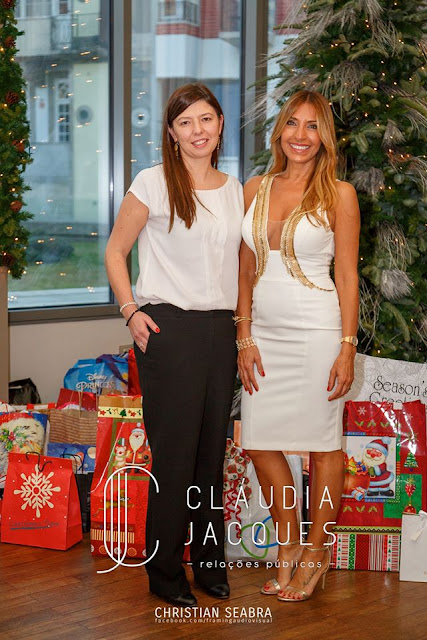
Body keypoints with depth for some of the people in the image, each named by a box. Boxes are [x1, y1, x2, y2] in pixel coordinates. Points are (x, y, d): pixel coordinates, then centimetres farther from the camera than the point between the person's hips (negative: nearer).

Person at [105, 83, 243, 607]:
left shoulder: (235, 190, 12)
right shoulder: (153, 183, -3)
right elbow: (115, 251, 1)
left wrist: (241, 322, 13)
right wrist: (130, 310, -8)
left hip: (220, 329, 5)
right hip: (168, 328, -5)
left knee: (213, 449, 10)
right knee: (175, 451, -2)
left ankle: (210, 562, 24)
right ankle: (165, 572, 12)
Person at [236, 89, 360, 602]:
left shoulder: (338, 194, -2)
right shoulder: (254, 189, 8)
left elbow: (347, 276, -4)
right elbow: (246, 271, 10)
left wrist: (347, 347, -9)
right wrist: (245, 339, 3)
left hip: (316, 330, -4)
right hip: (264, 332, 4)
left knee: (322, 444, 5)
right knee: (259, 442, 6)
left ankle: (316, 552, 22)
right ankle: (287, 545, 25)